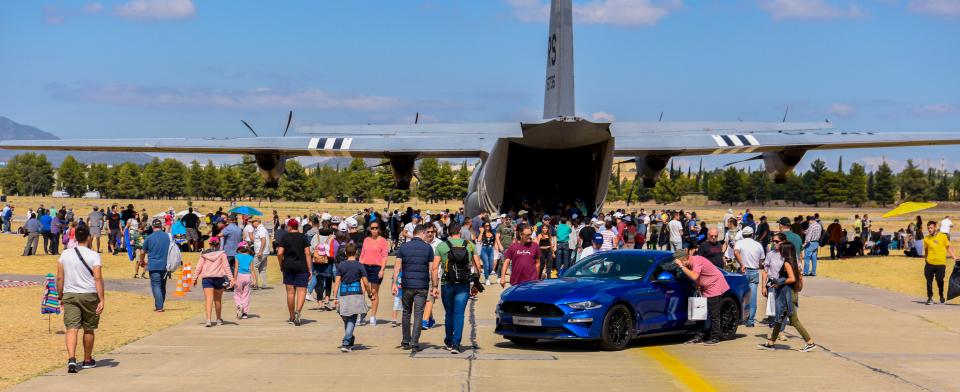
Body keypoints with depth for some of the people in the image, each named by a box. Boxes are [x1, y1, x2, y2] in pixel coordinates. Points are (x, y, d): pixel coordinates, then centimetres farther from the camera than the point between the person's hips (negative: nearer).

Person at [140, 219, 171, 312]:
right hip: (165, 266, 3)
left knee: (156, 286, -3)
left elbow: (142, 252, 5)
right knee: (162, 286, 14)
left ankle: (159, 307, -11)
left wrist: (142, 262, 24)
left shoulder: (149, 237, -4)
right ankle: (160, 305, 21)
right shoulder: (167, 236, 3)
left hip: (154, 266, -3)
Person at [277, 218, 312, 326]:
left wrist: (281, 265, 7)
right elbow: (307, 254, -4)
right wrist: (310, 269, -2)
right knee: (301, 291, 0)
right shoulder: (303, 237, 1)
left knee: (290, 292, 8)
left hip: (288, 266, 1)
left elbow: (279, 253, -9)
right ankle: (297, 311, -25)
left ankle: (292, 317, 15)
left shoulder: (285, 237, -1)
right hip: (301, 266, -1)